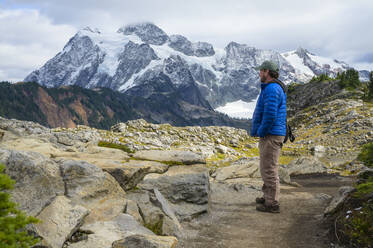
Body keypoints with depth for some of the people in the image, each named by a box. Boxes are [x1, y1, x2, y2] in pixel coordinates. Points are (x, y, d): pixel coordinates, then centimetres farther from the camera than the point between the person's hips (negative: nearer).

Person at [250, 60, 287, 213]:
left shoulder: (272, 89, -18)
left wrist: (261, 132, -14)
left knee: (269, 169, -5)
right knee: (266, 167, 19)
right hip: (269, 134, 11)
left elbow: (270, 114, -26)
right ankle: (268, 197, 30)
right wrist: (259, 130, 15)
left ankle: (272, 204, 2)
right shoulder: (272, 88, 18)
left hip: (270, 136, -11)